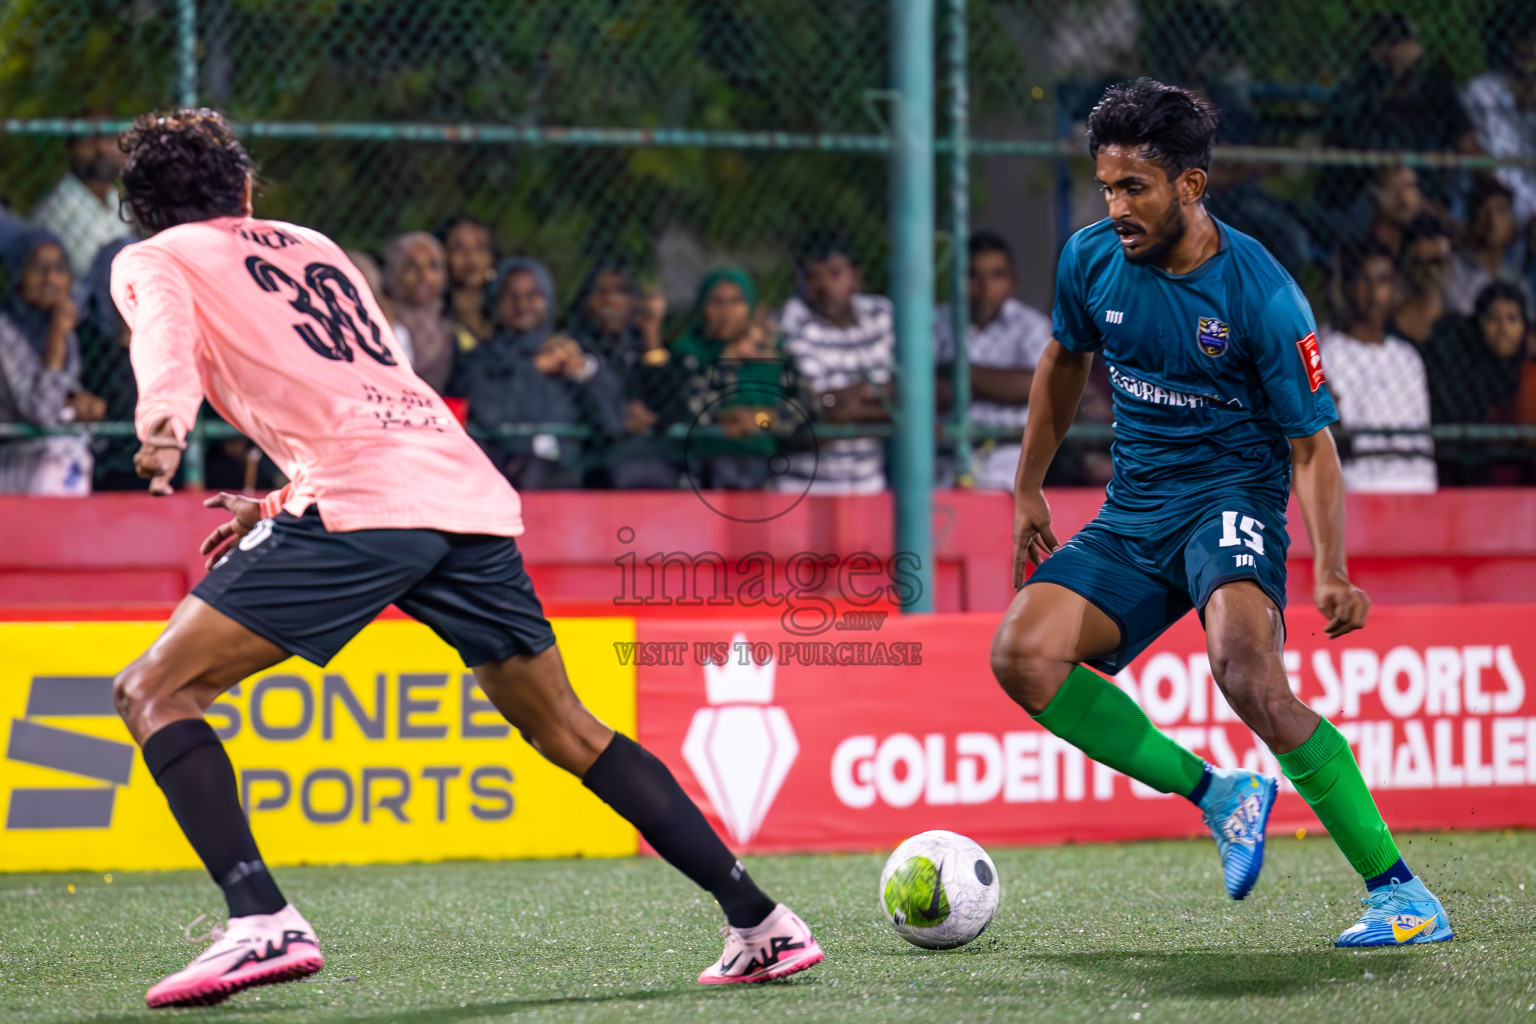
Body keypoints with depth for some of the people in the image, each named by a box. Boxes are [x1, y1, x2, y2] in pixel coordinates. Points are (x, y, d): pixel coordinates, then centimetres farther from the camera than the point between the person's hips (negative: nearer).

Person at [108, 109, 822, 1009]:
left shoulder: (152, 263, 14)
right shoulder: (314, 248, 32)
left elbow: (166, 342, -11)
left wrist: (162, 429, -29)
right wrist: (286, 504, 42)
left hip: (361, 502, -6)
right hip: (471, 493, 6)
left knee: (156, 691, -1)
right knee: (567, 730, 19)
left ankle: (263, 922, -19)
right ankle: (762, 922, 16)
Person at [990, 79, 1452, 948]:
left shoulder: (1261, 295, -17)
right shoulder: (1091, 260, -2)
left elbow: (1311, 441, -12)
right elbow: (1065, 361, 19)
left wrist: (1332, 572, -25)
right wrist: (1030, 491, 23)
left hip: (1233, 499, -6)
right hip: (1132, 515, 6)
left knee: (1248, 673, -33)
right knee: (1023, 656, -16)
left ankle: (1399, 891, -25)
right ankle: (1220, 795, -3)